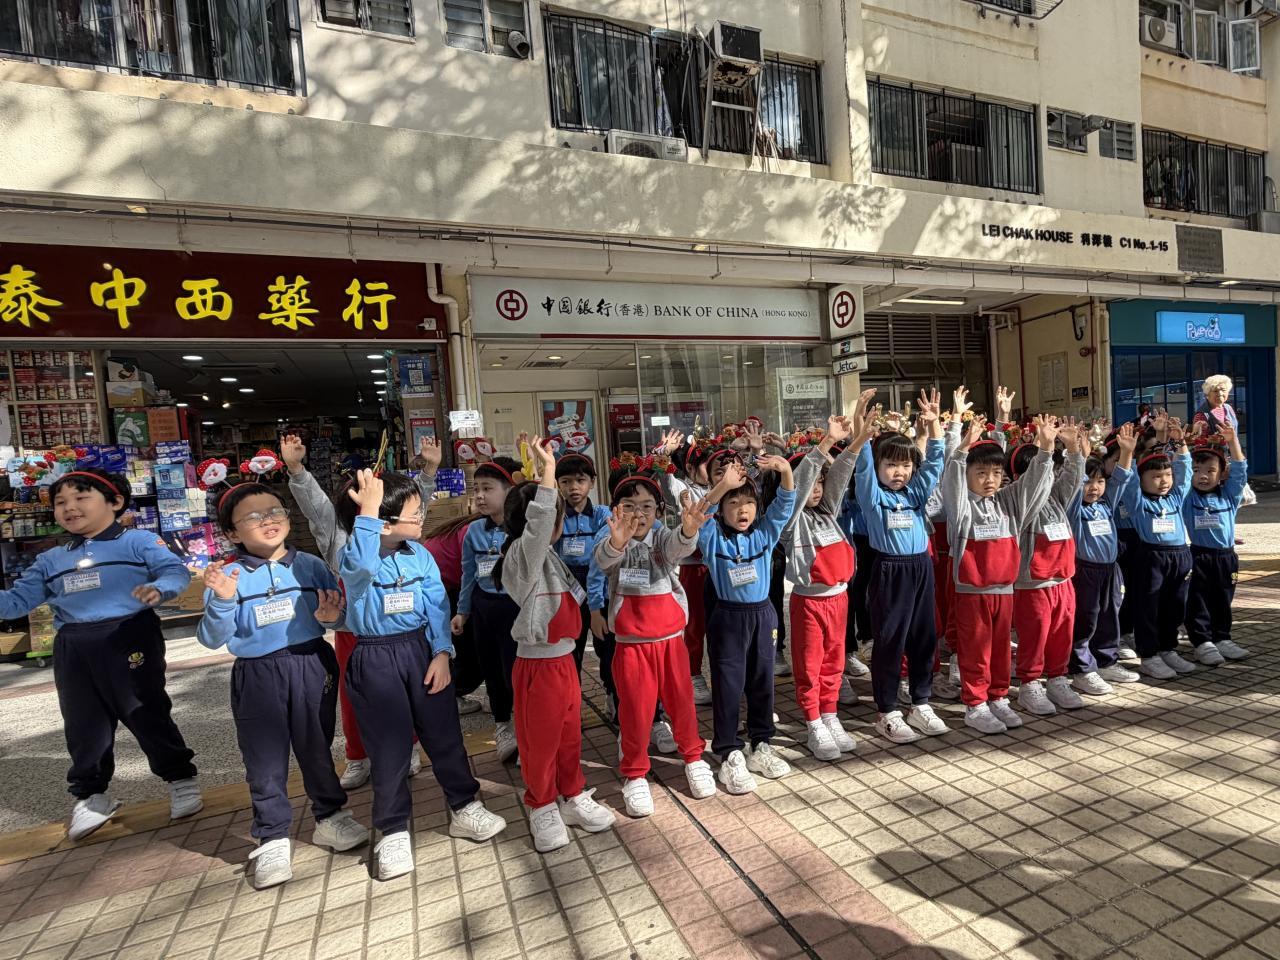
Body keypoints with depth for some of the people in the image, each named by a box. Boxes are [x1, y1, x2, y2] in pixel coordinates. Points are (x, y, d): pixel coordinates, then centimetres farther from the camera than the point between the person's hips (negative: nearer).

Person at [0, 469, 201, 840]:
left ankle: (181, 780, 17)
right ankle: (90, 795, 34)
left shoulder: (139, 542, -1)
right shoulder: (50, 560, 17)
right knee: (83, 725, 15)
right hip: (73, 649, 6)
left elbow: (176, 571, -12)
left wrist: (158, 588, -33)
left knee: (146, 714, 1)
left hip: (129, 638, -6)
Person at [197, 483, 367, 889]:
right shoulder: (227, 576, -4)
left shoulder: (311, 566, -1)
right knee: (265, 760, 10)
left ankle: (330, 815, 36)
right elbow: (212, 640, -6)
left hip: (312, 666, 1)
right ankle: (272, 839, 28)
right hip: (257, 676, 0)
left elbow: (338, 608, 6)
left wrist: (331, 615, -17)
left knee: (317, 748, 16)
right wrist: (222, 601, -21)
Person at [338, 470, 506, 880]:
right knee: (388, 747, 7)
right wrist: (367, 508, -38)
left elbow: (437, 606, 0)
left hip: (421, 649, 3)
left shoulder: (419, 554, -1)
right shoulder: (353, 558, -13)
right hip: (375, 660, -3)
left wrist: (442, 653, -9)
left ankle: (465, 807, 29)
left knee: (445, 734, 11)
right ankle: (394, 831, 26)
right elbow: (361, 565, -40)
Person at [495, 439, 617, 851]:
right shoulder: (521, 554, -18)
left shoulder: (546, 554, 10)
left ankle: (573, 797, 38)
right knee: (540, 739, 10)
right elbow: (538, 524, -40)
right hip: (539, 664, -9)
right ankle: (542, 807, 29)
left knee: (570, 734, 20)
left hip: (565, 659, 9)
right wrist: (547, 471, -41)